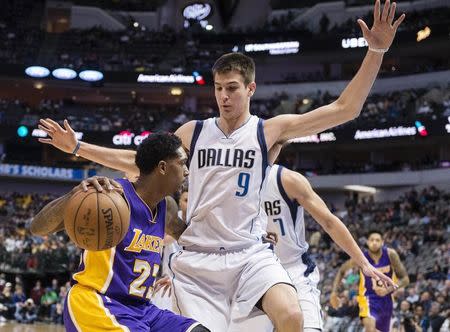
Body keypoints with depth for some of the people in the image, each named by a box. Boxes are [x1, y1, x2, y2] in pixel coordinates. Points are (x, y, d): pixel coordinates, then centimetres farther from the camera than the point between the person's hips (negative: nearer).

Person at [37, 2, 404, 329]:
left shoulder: (269, 130, 1)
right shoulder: (194, 132, 8)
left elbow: (344, 110, -4)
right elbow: (138, 162, 17)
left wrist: (376, 51, -13)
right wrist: (78, 147, 11)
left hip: (249, 253, -2)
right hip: (197, 257, 2)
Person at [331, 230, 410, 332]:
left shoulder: (390, 254, -14)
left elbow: (405, 279, -11)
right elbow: (342, 271, 2)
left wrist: (389, 289, -26)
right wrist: (334, 291, -9)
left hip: (386, 299, 3)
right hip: (368, 298, -3)